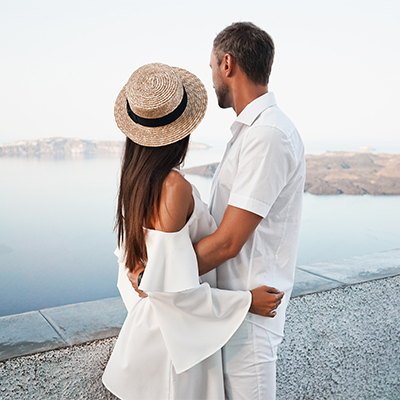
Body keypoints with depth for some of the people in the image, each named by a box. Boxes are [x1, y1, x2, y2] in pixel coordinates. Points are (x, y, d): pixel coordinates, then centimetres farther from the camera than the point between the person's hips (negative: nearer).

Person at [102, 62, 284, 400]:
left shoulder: (137, 178, -2)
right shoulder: (174, 186, -27)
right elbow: (170, 283, -26)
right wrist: (245, 302, -18)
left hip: (147, 319, 8)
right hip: (177, 328, -8)